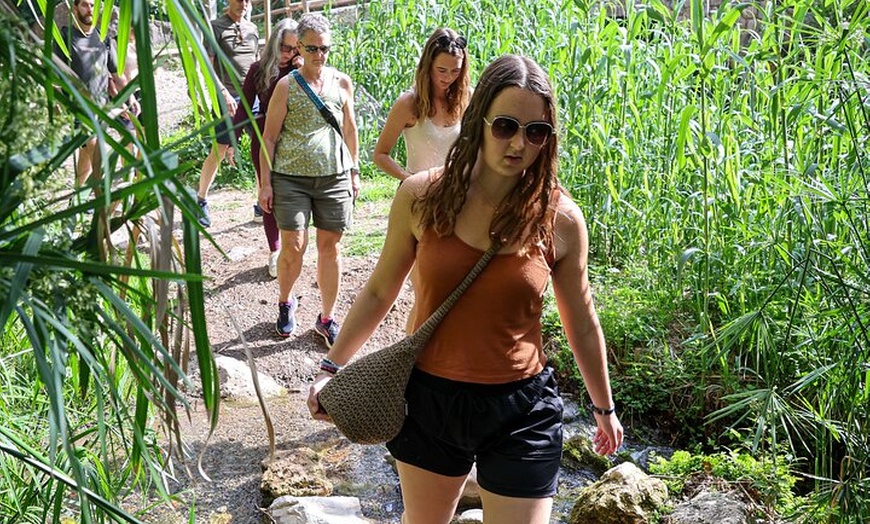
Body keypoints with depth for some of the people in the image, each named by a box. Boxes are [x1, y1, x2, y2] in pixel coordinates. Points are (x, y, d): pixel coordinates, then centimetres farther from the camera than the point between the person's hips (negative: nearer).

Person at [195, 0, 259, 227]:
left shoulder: (252, 28, 15)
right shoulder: (215, 27, -1)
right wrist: (224, 92, -17)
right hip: (229, 98, -5)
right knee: (219, 151, -5)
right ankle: (201, 200, 10)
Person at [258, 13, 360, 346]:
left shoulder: (342, 83, 6)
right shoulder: (287, 86, -2)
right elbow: (269, 136, -1)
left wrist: (354, 171, 14)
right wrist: (265, 183, -4)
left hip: (334, 177, 2)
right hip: (291, 177, -2)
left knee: (329, 246, 6)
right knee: (293, 247, -4)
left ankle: (326, 318, 20)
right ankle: (285, 303, 26)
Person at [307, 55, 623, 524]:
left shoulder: (560, 219, -9)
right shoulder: (421, 196, -9)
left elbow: (581, 323, 4)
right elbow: (379, 292, 4)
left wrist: (604, 407, 14)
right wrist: (332, 367, 5)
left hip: (521, 410, -1)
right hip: (428, 397, 2)